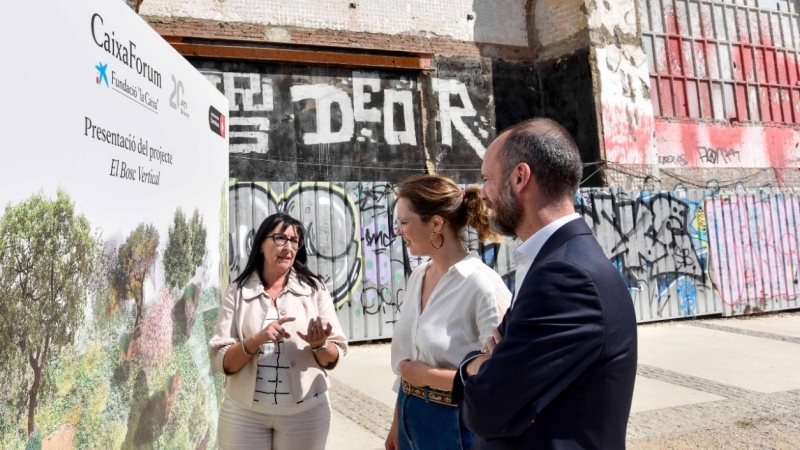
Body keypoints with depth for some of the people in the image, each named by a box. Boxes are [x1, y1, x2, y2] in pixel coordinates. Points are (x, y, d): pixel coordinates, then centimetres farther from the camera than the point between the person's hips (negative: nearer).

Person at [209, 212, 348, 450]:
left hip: (305, 413, 0)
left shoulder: (314, 289, -3)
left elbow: (335, 357, -2)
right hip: (243, 412, 0)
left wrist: (318, 345, -22)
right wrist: (256, 340, -22)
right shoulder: (237, 291, -2)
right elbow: (221, 361, -6)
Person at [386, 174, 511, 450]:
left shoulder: (482, 284, -21)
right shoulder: (417, 277, 2)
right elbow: (407, 358, 9)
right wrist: (397, 425, 13)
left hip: (456, 424, -6)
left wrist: (428, 375, -16)